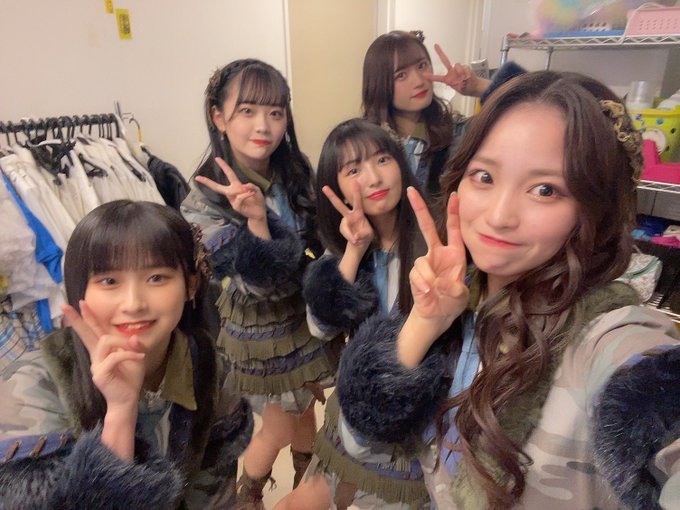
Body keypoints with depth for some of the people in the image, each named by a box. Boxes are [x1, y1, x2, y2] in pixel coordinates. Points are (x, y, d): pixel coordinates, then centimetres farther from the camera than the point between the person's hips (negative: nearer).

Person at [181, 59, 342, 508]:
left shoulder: (296, 173, -8)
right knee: (280, 428, 13)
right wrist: (256, 219, -42)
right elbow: (260, 282, -26)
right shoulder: (207, 201, -23)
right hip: (262, 327, -5)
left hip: (307, 310, 5)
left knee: (307, 408, 23)